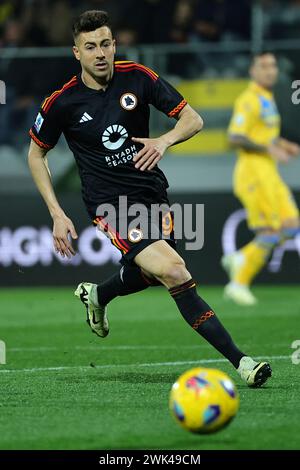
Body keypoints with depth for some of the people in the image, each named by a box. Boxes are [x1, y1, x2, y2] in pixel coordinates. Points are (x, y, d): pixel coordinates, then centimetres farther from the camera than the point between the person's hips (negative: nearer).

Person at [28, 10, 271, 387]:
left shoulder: (137, 78, -5)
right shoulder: (62, 103, -10)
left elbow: (193, 119, -2)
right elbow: (36, 154, 5)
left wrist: (165, 140, -24)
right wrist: (57, 214, -3)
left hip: (152, 190, 5)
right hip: (110, 202, -5)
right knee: (172, 270, -23)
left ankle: (97, 295, 55)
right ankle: (238, 360, -26)